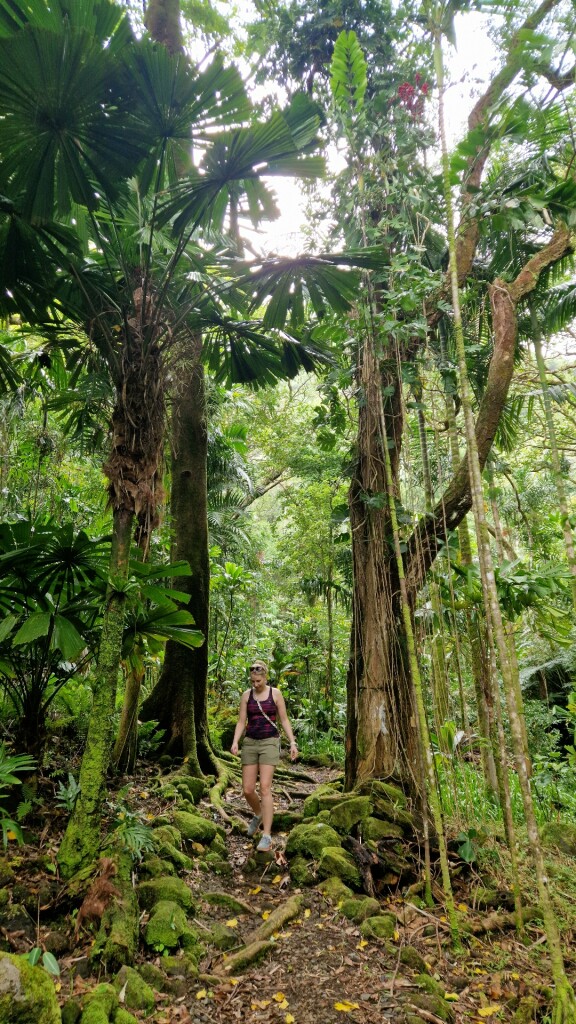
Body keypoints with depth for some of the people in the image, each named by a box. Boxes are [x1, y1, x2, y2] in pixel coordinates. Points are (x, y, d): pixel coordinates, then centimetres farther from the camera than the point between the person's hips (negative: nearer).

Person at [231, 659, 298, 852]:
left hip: (269, 742, -3)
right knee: (247, 790, 3)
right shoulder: (246, 695, 3)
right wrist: (235, 742, -12)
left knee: (265, 788, -13)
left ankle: (267, 836, -8)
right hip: (250, 743, 3)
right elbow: (241, 722, 4)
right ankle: (258, 815, 35)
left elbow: (284, 720, 2)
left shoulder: (275, 693, -3)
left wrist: (293, 742, -6)